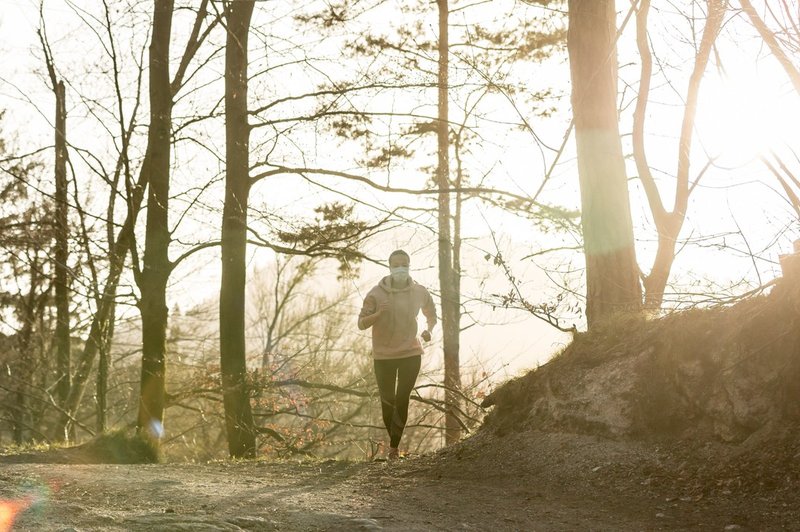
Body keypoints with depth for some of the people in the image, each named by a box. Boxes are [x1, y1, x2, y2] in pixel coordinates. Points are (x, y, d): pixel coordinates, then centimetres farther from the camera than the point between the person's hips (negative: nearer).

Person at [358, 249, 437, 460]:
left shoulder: (419, 292, -2)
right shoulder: (377, 293, -8)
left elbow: (432, 316, 16)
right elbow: (361, 324, -8)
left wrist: (428, 330, -5)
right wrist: (379, 313, -26)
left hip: (411, 354, 0)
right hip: (384, 356, 0)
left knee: (402, 400, -7)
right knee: (387, 400, 7)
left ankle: (395, 445, -2)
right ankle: (393, 440, 27)